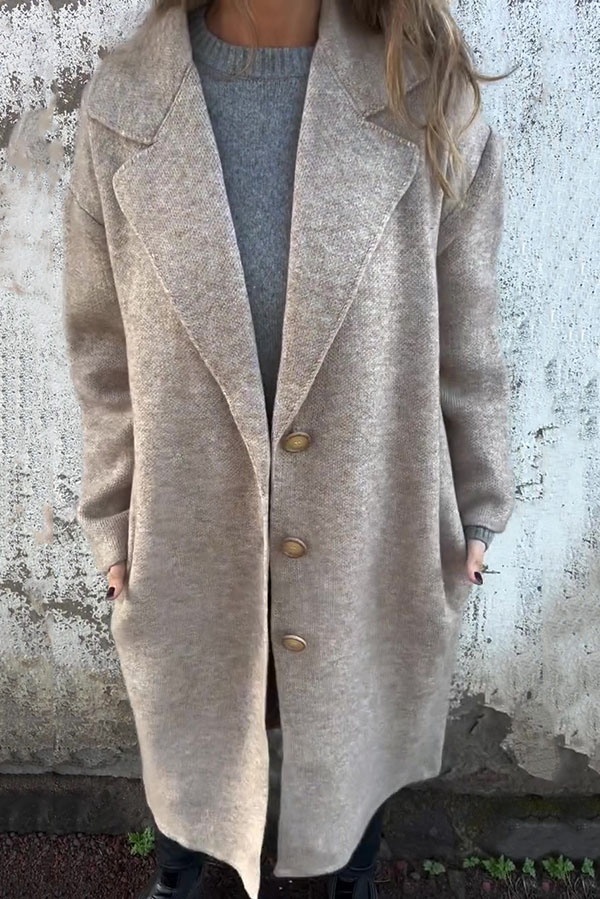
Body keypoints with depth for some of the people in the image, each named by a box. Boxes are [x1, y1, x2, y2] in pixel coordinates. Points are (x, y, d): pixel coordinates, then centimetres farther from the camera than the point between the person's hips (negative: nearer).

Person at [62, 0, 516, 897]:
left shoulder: (432, 99, -12)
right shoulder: (121, 103, -10)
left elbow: (466, 342, -3)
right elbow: (106, 349, -2)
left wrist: (474, 511, 5)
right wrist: (114, 525, 5)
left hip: (375, 534, 0)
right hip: (192, 536, 1)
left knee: (358, 732, 26)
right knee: (190, 734, 27)